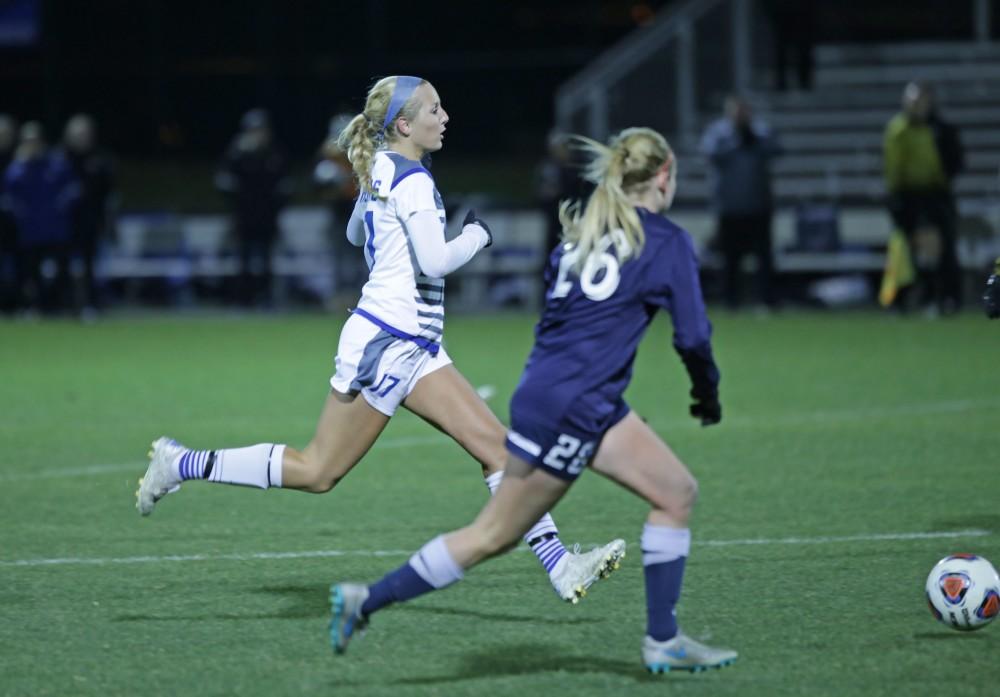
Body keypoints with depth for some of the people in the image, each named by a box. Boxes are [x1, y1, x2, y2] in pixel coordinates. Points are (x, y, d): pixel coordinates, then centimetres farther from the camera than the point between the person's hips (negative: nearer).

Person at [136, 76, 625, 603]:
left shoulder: (379, 172, 13)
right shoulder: (412, 180, -15)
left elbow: (355, 234, 29)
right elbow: (435, 261, -22)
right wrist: (476, 235, -5)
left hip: (415, 348, 10)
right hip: (386, 344, -10)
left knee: (496, 444, 0)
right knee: (318, 472, -2)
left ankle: (560, 566, -4)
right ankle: (181, 464, 9)